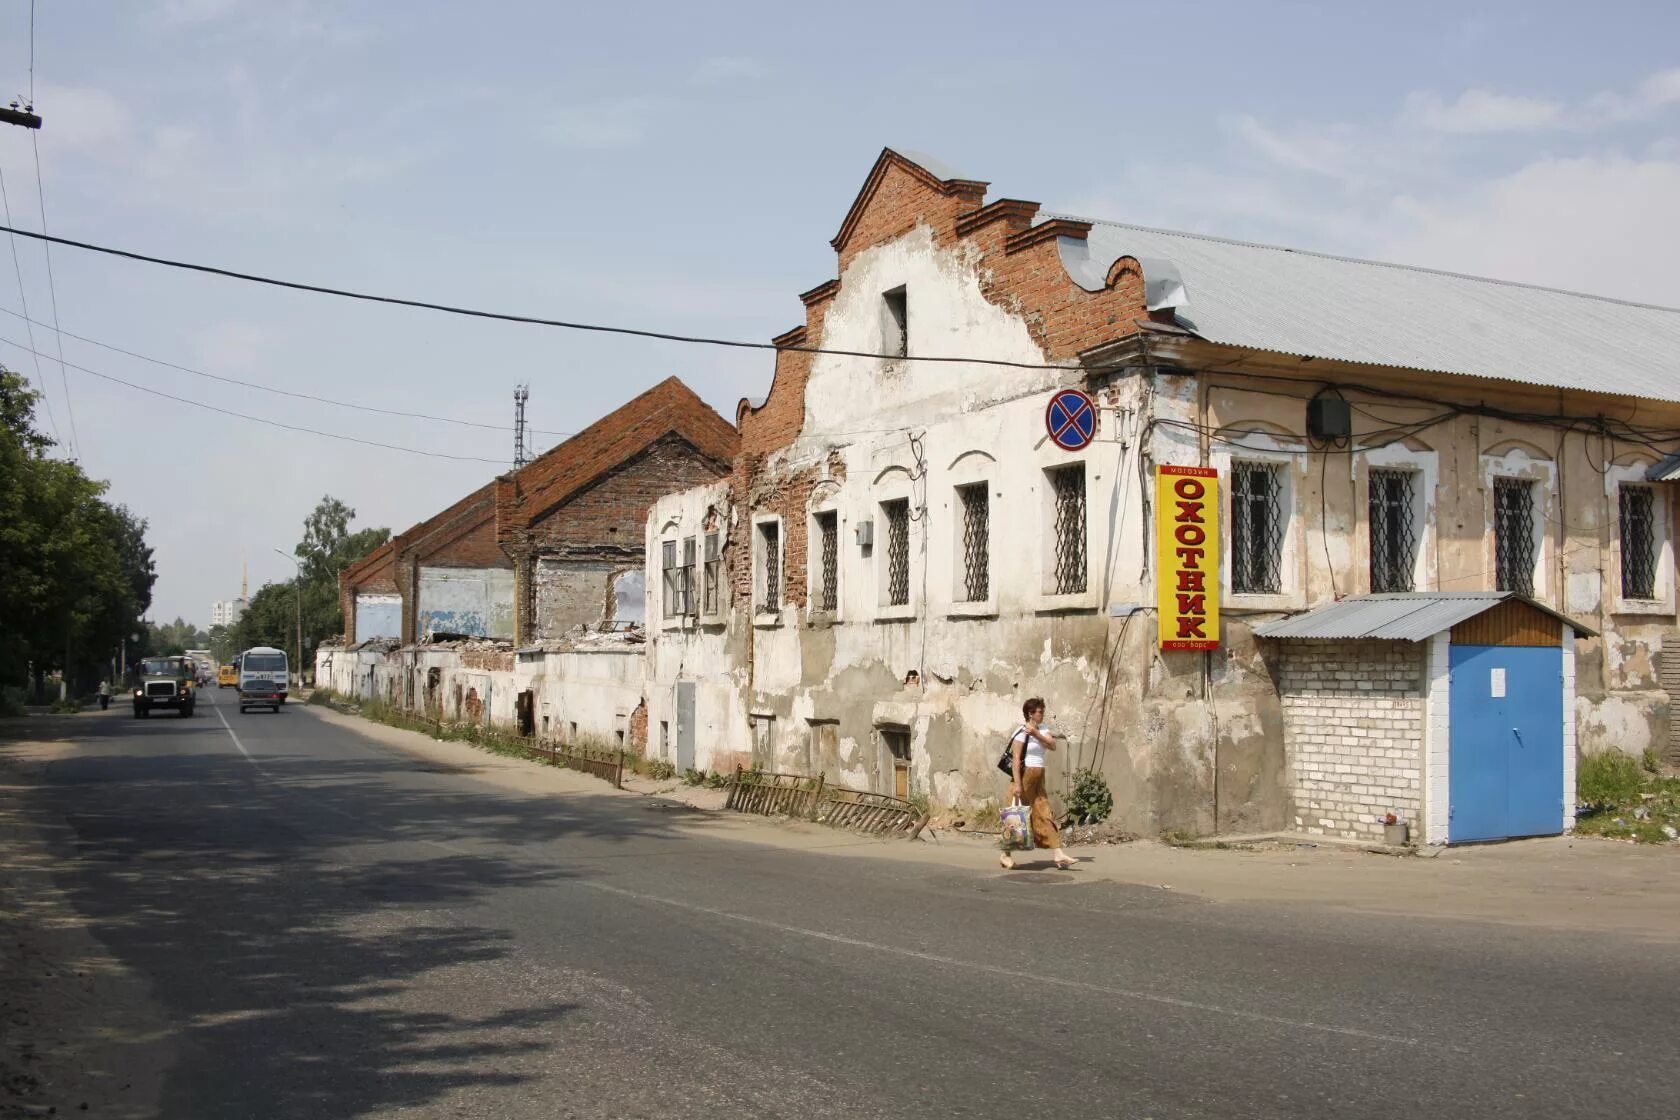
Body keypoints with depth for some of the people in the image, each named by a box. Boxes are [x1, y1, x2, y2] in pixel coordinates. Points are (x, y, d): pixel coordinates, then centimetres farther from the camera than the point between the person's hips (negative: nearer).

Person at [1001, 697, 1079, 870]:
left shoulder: (1042, 730, 12)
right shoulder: (1021, 732, -11)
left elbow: (1052, 746, -5)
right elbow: (1016, 759, -15)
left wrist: (1036, 734, -18)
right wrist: (1017, 783, -21)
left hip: (1038, 778, 7)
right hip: (1025, 776, -7)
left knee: (1044, 814, 2)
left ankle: (1058, 854, -2)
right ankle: (1005, 855, 7)